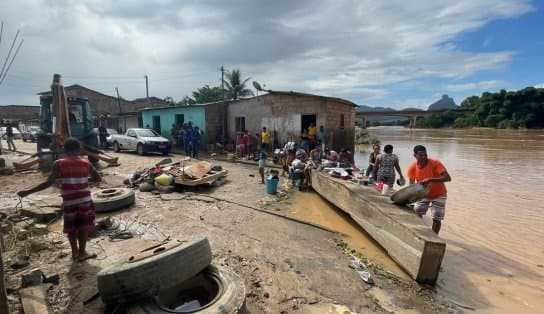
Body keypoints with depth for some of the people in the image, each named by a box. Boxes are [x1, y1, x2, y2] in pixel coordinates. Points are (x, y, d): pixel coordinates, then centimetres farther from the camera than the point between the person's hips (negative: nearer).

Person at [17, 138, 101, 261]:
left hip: (69, 201, 0)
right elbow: (97, 177, 4)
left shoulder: (59, 164, -6)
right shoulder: (86, 163, -2)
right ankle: (82, 252, 20)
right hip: (85, 200, 0)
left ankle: (74, 252, 29)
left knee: (71, 227, 16)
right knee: (84, 226, 13)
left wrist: (28, 191, -3)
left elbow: (49, 183, -10)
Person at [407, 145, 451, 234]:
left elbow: (448, 178, -35)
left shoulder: (435, 163, -27)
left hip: (438, 195, -3)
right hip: (423, 194, 3)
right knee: (416, 214, 1)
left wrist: (430, 179, -45)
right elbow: (412, 185, -11)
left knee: (436, 219, 0)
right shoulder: (412, 167, -17)